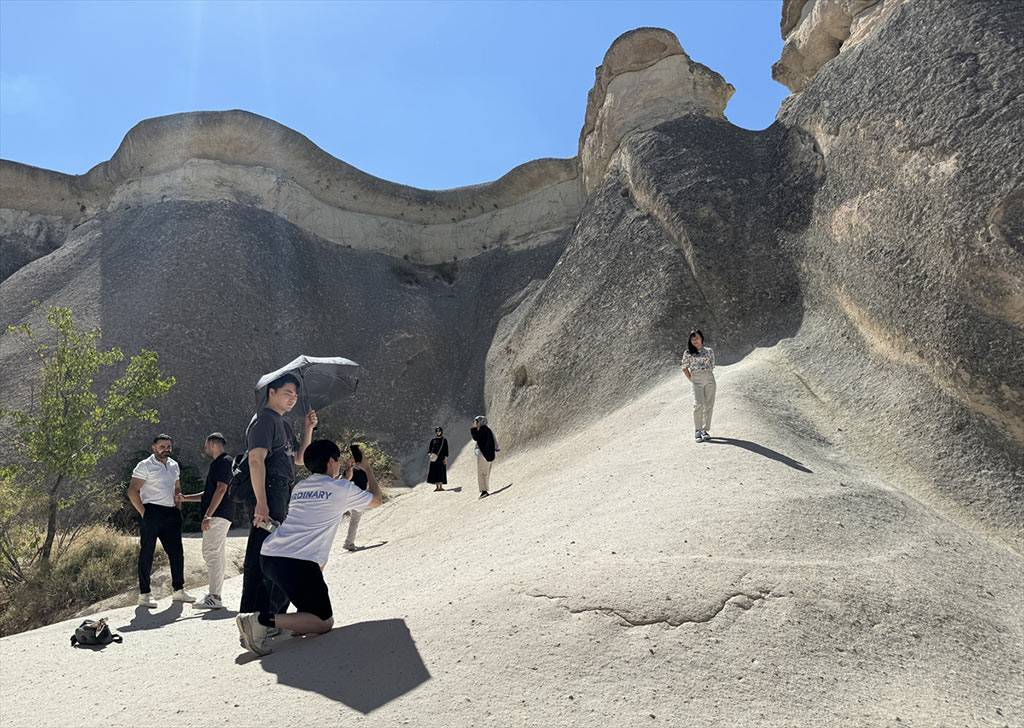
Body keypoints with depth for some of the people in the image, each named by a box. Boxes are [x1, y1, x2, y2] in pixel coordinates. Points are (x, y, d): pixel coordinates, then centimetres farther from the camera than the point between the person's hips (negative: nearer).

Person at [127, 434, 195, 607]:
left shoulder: (174, 465, 16)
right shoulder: (145, 466, -4)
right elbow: (132, 491, -8)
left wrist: (177, 508, 13)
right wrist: (143, 513, -13)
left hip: (171, 514, 7)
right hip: (152, 512, -7)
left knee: (177, 552, 8)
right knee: (147, 553, -2)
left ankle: (178, 590, 18)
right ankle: (144, 594, 5)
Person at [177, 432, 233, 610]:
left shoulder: (224, 461, -8)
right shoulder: (218, 463, 24)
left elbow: (221, 489, -19)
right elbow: (209, 494, 30)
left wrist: (208, 515, -23)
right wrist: (185, 498, 28)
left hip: (218, 515, -11)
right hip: (219, 516, 11)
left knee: (211, 553, -13)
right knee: (218, 554, 11)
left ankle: (214, 597, -16)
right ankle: (215, 595, 16)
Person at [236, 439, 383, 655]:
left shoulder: (300, 487, 21)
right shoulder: (342, 488, 2)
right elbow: (375, 499, 20)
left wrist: (345, 476, 42)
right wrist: (368, 469, 34)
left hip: (268, 556, 8)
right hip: (297, 563, -8)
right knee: (324, 623, 1)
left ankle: (303, 614, 22)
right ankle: (264, 620, -16)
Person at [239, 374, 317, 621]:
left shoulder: (284, 424, 21)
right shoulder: (264, 419, -9)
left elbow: (298, 459, 23)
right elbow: (256, 460, -20)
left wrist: (308, 430, 11)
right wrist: (261, 503, -27)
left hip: (283, 497, 10)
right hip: (269, 495, -10)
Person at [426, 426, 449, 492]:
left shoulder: (444, 440, 5)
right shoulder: (433, 440, 12)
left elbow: (446, 449, 1)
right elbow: (429, 448, 6)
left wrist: (446, 458, -9)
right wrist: (430, 454, -15)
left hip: (441, 458, -2)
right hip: (434, 458, 2)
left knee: (441, 471, -8)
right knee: (434, 471, -3)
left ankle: (441, 486, -7)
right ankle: (437, 487, 0)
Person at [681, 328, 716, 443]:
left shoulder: (709, 351, 10)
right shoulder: (688, 353, 6)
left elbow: (712, 365, 17)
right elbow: (684, 368, 10)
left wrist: (708, 376, 11)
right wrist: (690, 379, 5)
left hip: (710, 379, 2)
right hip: (696, 380, -2)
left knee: (709, 405, 1)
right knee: (698, 404, -15)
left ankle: (705, 430, 10)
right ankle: (697, 431, -10)